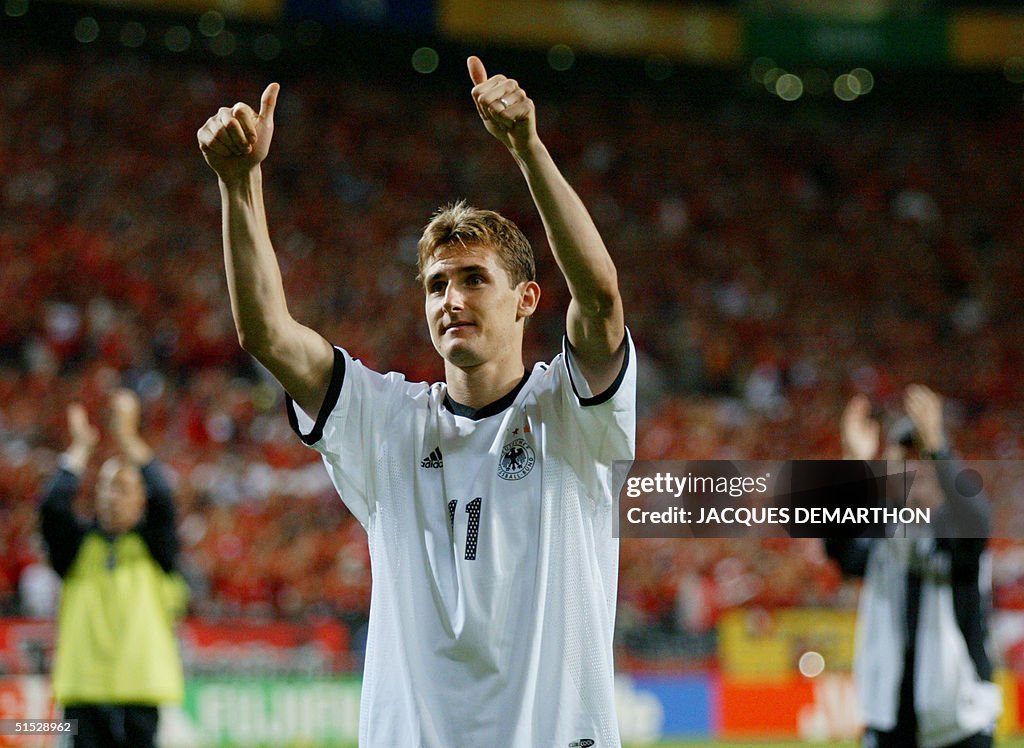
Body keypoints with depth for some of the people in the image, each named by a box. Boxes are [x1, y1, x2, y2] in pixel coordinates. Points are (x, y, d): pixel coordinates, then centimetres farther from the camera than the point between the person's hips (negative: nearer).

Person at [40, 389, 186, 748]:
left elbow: (161, 501, -11)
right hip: (85, 689, 1)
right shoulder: (79, 544, 11)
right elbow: (51, 506, -6)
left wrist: (128, 439, -12)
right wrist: (80, 448, -2)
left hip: (139, 685, -1)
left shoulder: (152, 544, 8)